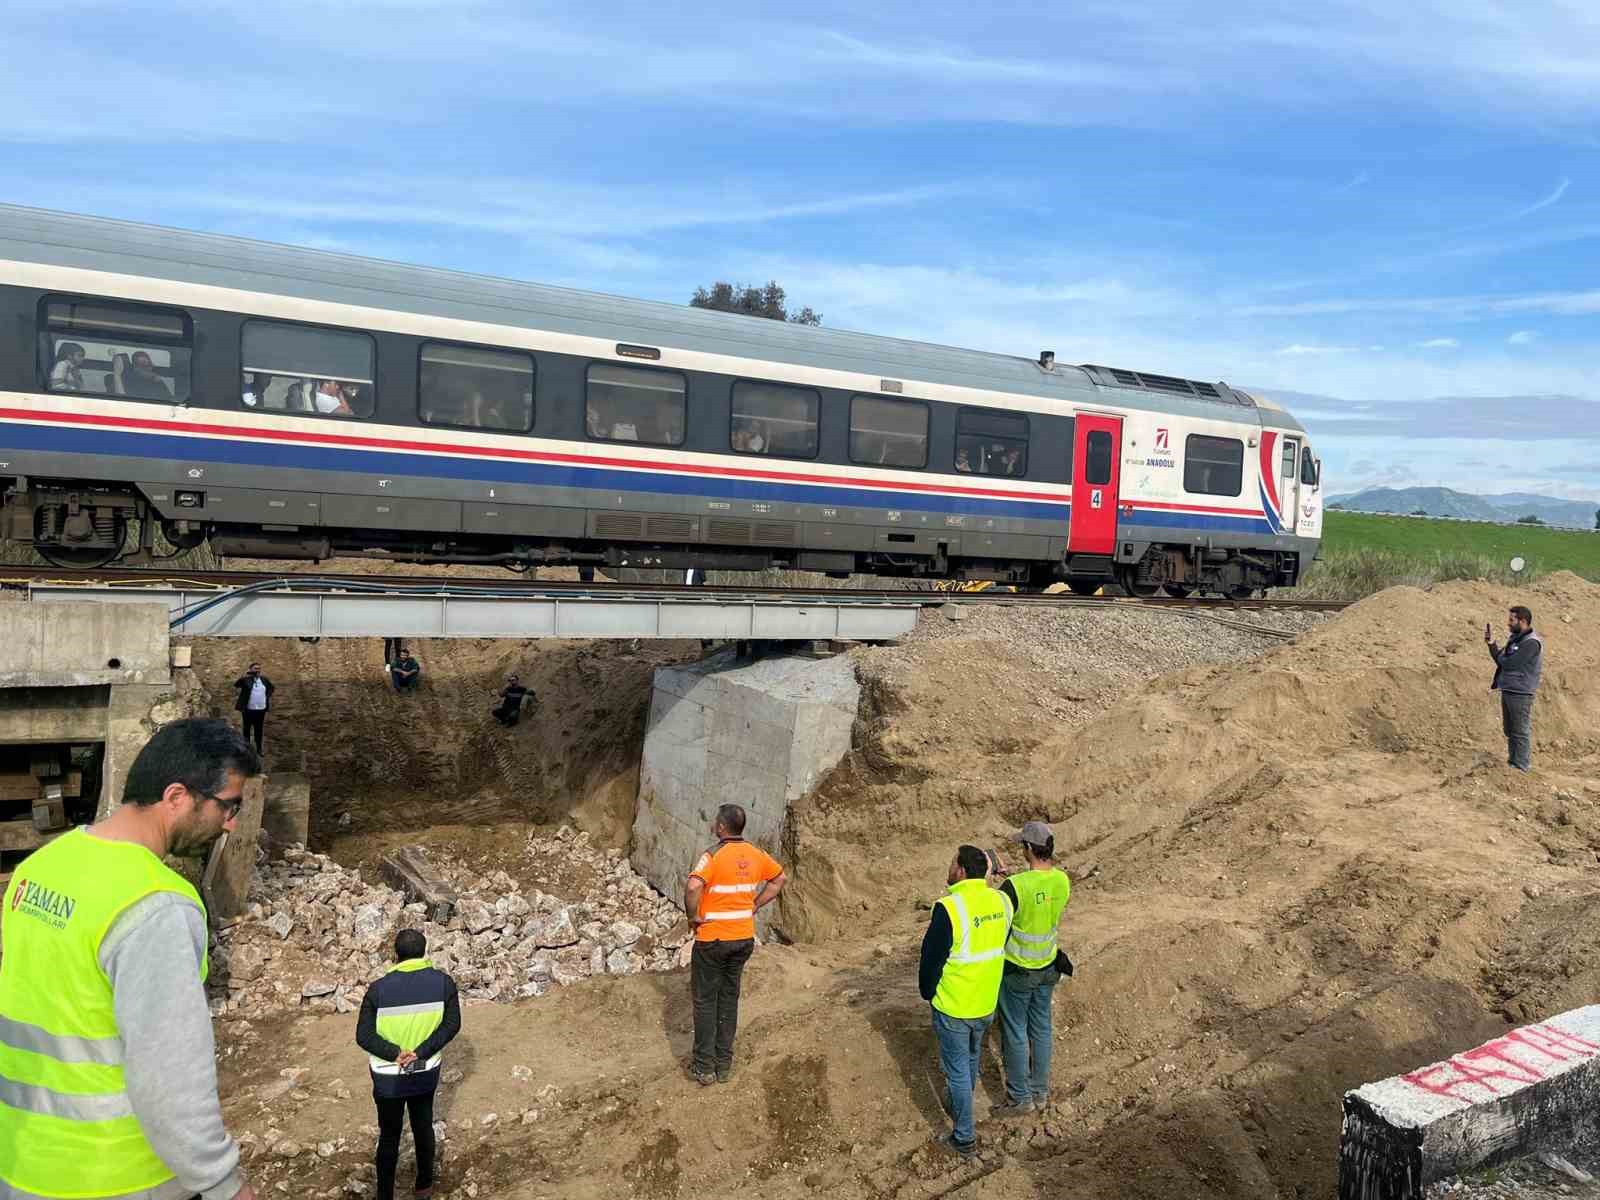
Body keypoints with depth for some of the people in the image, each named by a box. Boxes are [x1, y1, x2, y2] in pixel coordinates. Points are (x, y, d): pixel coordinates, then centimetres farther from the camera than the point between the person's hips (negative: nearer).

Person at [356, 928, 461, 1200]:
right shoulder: (443, 982, -13)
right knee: (423, 1127, 22)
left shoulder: (379, 989, -16)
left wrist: (395, 1053, -18)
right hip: (426, 1073, 2)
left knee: (389, 1135, 16)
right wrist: (421, 1052, -16)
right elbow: (452, 1024, -13)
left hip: (388, 1077, -1)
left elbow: (364, 1036, -17)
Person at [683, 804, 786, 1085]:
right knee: (729, 999, 17)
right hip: (744, 938, 6)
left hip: (712, 939, -6)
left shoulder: (714, 855, -19)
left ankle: (704, 1067, 15)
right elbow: (780, 878, 15)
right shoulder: (756, 854, 1)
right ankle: (724, 1064, 23)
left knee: (705, 1002, 8)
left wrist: (693, 916, -16)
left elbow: (693, 887, -33)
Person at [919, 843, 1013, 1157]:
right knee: (971, 1059, 27)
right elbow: (1000, 946, 6)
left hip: (953, 1007, -6)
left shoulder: (949, 909, -28)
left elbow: (932, 957, -17)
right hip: (987, 1003, 6)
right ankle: (956, 1105, 49)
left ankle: (964, 1138, 21)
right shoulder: (1001, 901, -9)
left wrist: (927, 991, 0)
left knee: (957, 1069, 10)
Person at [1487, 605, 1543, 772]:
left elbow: (1509, 663, -20)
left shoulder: (1531, 643, -15)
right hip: (1507, 691, 9)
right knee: (1509, 731, 15)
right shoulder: (1514, 638, 12)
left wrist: (1499, 655, -1)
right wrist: (1491, 644, 3)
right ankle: (1512, 762, 24)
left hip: (1520, 694, -9)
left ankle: (1522, 767, 3)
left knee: (1521, 732, -2)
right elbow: (1501, 661, 14)